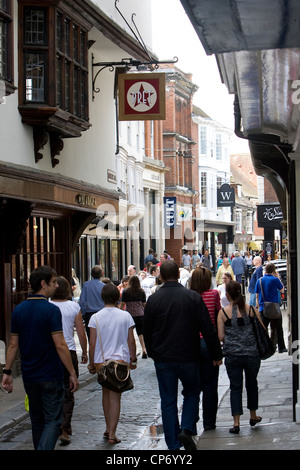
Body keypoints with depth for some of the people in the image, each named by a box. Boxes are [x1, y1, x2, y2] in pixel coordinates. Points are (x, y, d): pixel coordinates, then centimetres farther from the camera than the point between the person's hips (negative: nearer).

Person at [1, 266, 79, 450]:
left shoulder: (19, 310, 3)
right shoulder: (51, 310, -15)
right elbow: (60, 345, -18)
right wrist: (73, 374, -12)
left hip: (29, 376, 6)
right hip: (51, 376, -6)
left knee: (37, 419, 18)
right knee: (53, 421, -1)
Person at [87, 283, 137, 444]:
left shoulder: (95, 318, -4)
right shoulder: (125, 316, -3)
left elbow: (92, 344, -3)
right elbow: (131, 341, 0)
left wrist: (91, 363, 7)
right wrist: (133, 359, 12)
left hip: (101, 361, 1)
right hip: (120, 360, -1)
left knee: (106, 393, 19)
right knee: (115, 396, 0)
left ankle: (108, 429, 25)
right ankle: (112, 433, -6)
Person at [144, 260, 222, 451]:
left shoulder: (153, 300, -3)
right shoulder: (193, 297, -6)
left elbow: (147, 332, 6)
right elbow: (208, 329, -5)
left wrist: (153, 353, 21)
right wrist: (217, 354, 4)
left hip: (163, 358, 1)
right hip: (188, 356, -1)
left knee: (168, 401, 8)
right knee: (192, 392, 18)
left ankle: (173, 444, 8)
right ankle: (188, 429, -2)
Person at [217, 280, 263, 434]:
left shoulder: (223, 313, -5)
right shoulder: (251, 310, -3)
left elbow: (220, 336, -5)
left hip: (232, 355, -1)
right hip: (252, 354, 1)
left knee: (235, 387, 5)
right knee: (252, 383, 20)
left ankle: (236, 422, -2)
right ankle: (253, 416, 33)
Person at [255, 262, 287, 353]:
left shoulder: (259, 280, 2)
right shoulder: (275, 280, -9)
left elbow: (257, 296, 8)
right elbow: (282, 290, 7)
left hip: (263, 308, 3)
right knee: (278, 328, 10)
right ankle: (281, 347, 16)